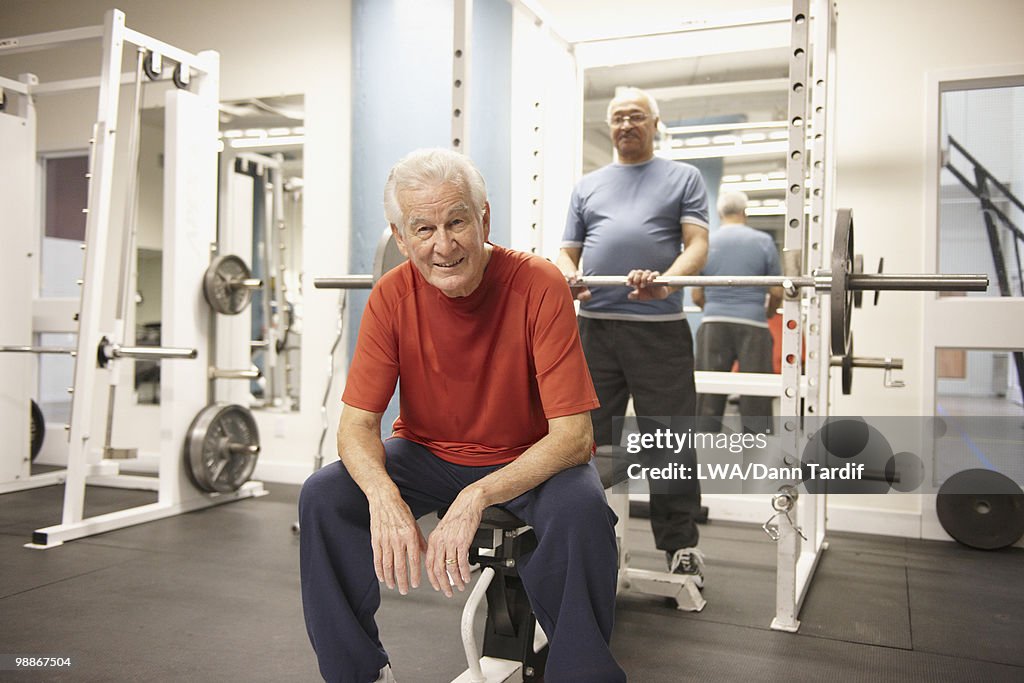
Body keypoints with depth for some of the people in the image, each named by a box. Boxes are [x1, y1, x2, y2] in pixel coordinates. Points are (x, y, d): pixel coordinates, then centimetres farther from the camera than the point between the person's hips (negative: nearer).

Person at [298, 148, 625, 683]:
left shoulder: (540, 287, -23)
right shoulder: (392, 297, -14)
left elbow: (573, 435, -25)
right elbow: (357, 424, -14)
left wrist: (478, 496, -38)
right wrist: (384, 496, -36)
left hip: (528, 459, -3)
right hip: (426, 454, 3)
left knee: (582, 508, -33)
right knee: (323, 497, -17)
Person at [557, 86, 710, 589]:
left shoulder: (683, 178, 11)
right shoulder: (587, 186, 20)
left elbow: (697, 242, -1)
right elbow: (568, 249, 16)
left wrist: (667, 281, -23)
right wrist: (567, 275, -9)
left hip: (660, 328, -3)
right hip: (594, 326, 3)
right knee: (588, 439, 7)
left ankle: (680, 546, 16)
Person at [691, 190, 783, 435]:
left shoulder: (705, 242, 6)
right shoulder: (763, 241, 2)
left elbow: (696, 296, 6)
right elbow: (777, 292, 1)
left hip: (713, 326, 2)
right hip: (752, 326, -1)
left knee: (708, 399, 6)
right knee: (755, 401, 3)